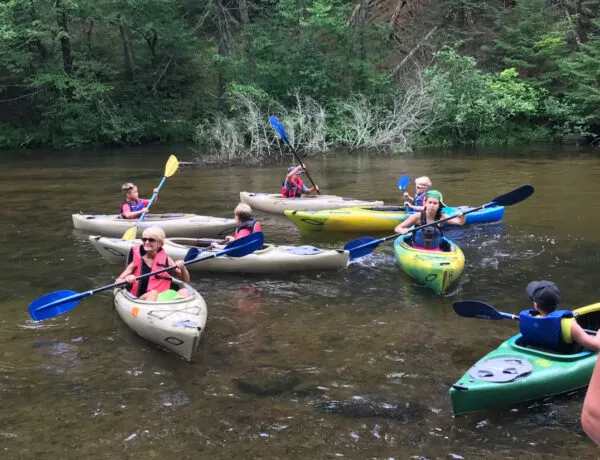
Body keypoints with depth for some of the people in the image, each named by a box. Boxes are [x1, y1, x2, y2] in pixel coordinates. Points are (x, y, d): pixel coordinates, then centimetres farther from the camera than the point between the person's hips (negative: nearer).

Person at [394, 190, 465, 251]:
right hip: (417, 250, -2)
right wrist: (402, 230, -31)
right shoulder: (418, 216, -8)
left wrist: (462, 216, -37)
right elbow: (397, 228, -8)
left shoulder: (441, 217, -3)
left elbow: (460, 222, -14)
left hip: (436, 251, 2)